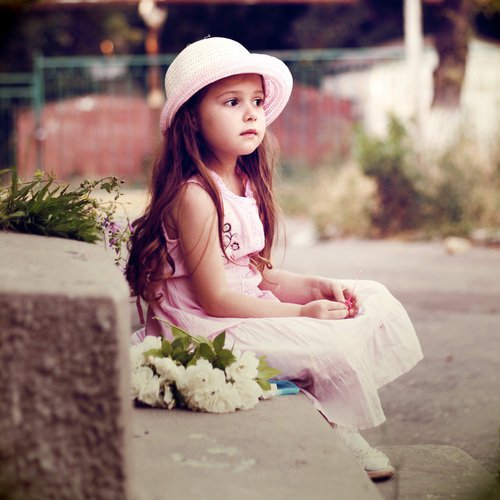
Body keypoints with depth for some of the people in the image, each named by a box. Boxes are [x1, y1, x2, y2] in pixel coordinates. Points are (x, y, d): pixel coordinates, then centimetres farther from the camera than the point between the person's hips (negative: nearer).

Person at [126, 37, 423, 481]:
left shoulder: (247, 184, 10)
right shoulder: (195, 196, -19)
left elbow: (258, 275, 13)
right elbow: (215, 299, -20)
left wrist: (319, 288, -3)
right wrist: (301, 314, -18)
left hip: (249, 310, 10)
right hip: (208, 329, -10)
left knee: (373, 300, 7)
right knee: (334, 343, -24)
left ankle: (336, 425, 1)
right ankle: (333, 432, 3)